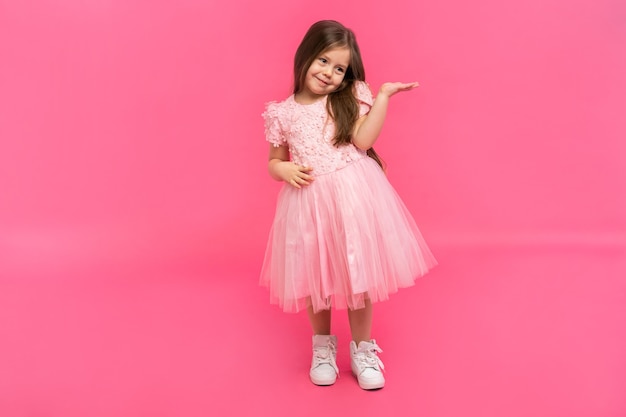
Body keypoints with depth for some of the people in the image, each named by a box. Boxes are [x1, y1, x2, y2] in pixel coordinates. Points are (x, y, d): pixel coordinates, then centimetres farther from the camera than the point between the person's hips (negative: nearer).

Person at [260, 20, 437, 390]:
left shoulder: (349, 99, 3)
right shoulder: (283, 113, 6)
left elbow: (363, 139, -11)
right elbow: (274, 162, 13)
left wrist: (384, 95, -11)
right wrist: (285, 170, -9)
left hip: (353, 195, -1)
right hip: (308, 201, 2)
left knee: (358, 274, 4)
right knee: (315, 277, 11)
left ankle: (363, 349, 25)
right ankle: (323, 346, 34)